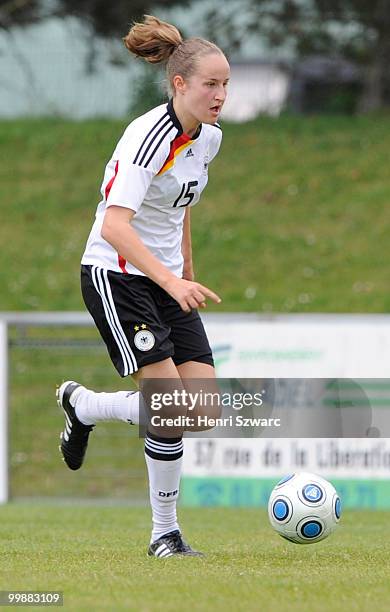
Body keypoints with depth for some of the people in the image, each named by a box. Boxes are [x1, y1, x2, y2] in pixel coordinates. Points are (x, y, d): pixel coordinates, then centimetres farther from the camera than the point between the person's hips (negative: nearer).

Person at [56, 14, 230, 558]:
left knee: (205, 409, -4)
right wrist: (173, 283, -40)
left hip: (167, 279, 8)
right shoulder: (149, 137, -21)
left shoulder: (208, 138, 4)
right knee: (172, 405, -16)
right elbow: (114, 226, -31)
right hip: (115, 274, -8)